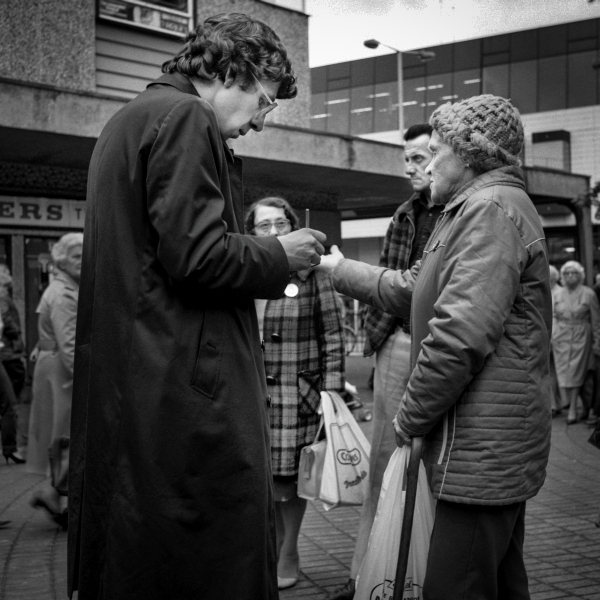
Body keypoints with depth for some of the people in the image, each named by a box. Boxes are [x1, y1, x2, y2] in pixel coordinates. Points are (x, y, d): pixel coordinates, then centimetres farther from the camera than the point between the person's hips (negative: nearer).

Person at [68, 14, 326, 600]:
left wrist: (271, 255, 18)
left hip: (126, 385, 11)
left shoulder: (130, 118, 20)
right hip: (188, 384, -11)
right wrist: (281, 254, -3)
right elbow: (197, 256, -20)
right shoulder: (186, 118, -11)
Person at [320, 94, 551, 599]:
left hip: (482, 446, -11)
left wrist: (410, 418, -12)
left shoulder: (491, 208, -14)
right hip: (496, 444, 11)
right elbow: (421, 294, 24)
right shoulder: (478, 209, 20)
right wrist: (341, 269, 26)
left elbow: (459, 335, -23)